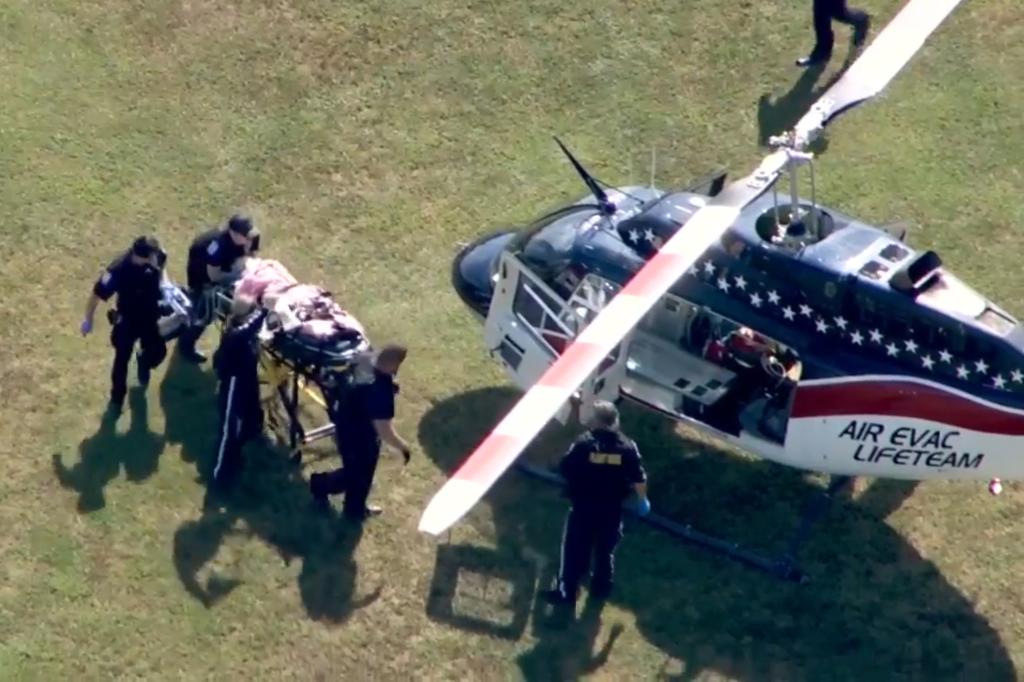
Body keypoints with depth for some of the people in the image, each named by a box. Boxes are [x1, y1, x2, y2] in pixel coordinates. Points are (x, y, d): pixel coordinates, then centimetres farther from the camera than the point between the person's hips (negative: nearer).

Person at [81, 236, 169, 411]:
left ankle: (143, 362, 55)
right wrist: (88, 320, -10)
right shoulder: (118, 270, -38)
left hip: (150, 316, 4)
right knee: (122, 359, 13)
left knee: (158, 352, 18)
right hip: (128, 320, -4)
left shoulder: (156, 255, -24)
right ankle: (117, 396, 38)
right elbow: (96, 294, -22)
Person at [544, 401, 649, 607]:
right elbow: (639, 479, -2)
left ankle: (567, 592, 14)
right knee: (606, 549, 21)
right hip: (612, 509, 3)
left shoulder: (583, 443, -16)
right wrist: (642, 499, 16)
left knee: (575, 549, 9)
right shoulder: (627, 446, -8)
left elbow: (565, 469, -9)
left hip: (583, 506, -3)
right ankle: (601, 588, 33)